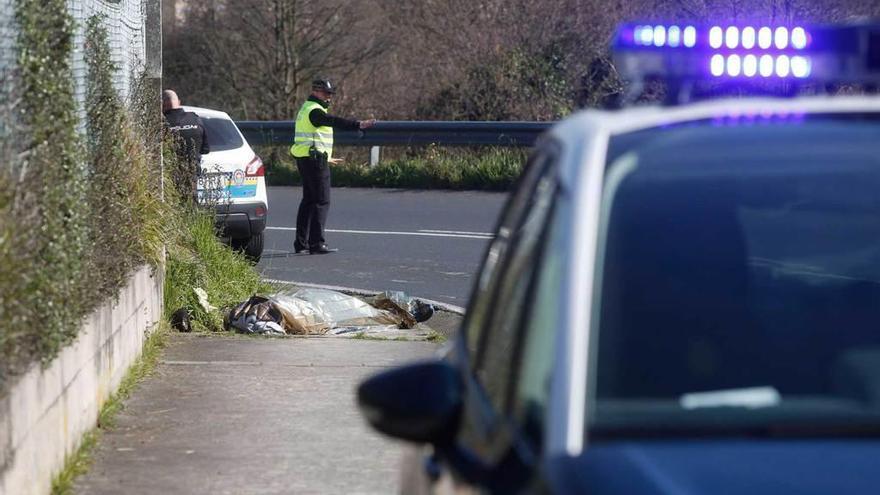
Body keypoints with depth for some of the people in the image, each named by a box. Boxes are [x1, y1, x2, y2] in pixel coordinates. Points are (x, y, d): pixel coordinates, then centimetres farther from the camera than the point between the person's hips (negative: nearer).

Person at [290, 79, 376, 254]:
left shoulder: (306, 109, 20)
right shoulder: (314, 110, -13)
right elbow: (334, 121, -31)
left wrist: (325, 157, 37)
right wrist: (358, 124, -40)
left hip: (304, 160, 11)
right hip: (315, 159, -11)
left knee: (308, 200, 15)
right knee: (322, 201, -9)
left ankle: (301, 243, 17)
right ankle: (316, 244, -13)